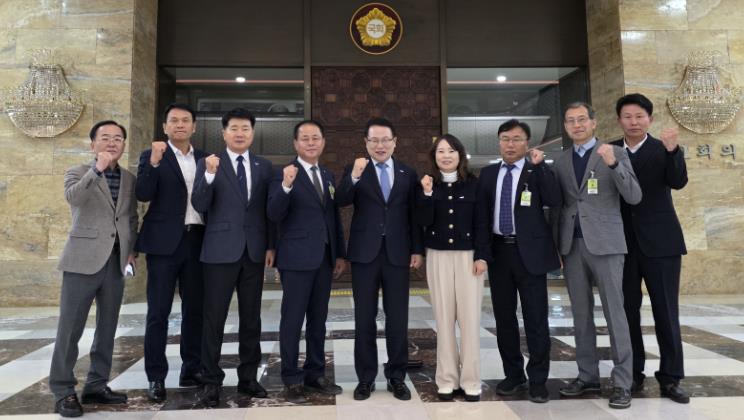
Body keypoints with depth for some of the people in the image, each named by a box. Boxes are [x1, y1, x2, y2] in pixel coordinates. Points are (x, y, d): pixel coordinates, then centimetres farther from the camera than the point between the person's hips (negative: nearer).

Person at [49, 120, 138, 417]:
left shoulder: (129, 179, 12)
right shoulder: (78, 172, 2)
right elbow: (72, 197, -21)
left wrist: (131, 251, 9)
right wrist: (98, 169, -27)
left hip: (116, 261, 4)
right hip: (84, 260, -4)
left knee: (107, 327, 10)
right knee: (70, 328, 0)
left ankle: (96, 385, 21)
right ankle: (63, 391, 11)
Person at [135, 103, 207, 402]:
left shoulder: (204, 158, 13)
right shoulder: (151, 156, 2)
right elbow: (143, 195, -11)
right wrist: (154, 163, -22)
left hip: (197, 240, 4)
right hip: (165, 242, -4)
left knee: (195, 308, 10)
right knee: (158, 312, 1)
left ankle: (191, 369, 22)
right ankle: (156, 378, 10)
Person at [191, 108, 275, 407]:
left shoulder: (264, 166, 9)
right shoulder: (208, 163, 1)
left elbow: (268, 210, 10)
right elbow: (199, 206, -8)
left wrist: (271, 245, 4)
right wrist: (210, 175, -23)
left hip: (254, 250, 3)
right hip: (221, 250, -3)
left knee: (251, 317, 10)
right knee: (214, 318, 2)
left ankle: (248, 377, 22)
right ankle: (211, 381, 15)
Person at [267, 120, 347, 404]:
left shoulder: (328, 176, 14)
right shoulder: (284, 174, -6)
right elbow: (274, 215, -15)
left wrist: (340, 253, 13)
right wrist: (286, 186, -31)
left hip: (324, 258, 6)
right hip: (297, 258, -6)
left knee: (318, 319, 13)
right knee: (292, 319, 2)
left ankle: (316, 373, 25)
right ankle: (292, 380, 13)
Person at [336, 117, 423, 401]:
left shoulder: (408, 173, 8)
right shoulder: (355, 170, 3)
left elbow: (414, 215, 9)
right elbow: (341, 202, -13)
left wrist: (417, 249, 4)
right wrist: (354, 176, -29)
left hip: (397, 253, 1)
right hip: (365, 253, -1)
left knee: (397, 319, 7)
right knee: (364, 319, 6)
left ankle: (396, 377, 20)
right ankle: (365, 378, 18)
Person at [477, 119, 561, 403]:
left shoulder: (539, 171, 1)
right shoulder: (488, 173, 11)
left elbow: (554, 201, -15)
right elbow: (480, 211, 10)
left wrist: (539, 165, -17)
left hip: (529, 251, -3)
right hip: (498, 250, 4)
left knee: (535, 318, 2)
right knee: (503, 317, 10)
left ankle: (538, 379, 14)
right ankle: (513, 374, 25)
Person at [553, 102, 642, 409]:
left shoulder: (614, 153, 2)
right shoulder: (561, 161, 13)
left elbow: (634, 197, -8)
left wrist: (613, 164, -22)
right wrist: (558, 242, 5)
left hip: (605, 244, -4)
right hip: (572, 245, 4)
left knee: (614, 312, -2)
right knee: (581, 314, 8)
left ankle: (622, 382, 6)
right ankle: (587, 375, 18)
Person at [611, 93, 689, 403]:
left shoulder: (663, 149, 1)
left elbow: (678, 182, -16)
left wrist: (672, 150, -29)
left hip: (659, 240, -2)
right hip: (622, 242, 2)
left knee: (666, 310, 3)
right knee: (627, 309, 8)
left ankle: (670, 378, 13)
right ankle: (633, 374, 19)